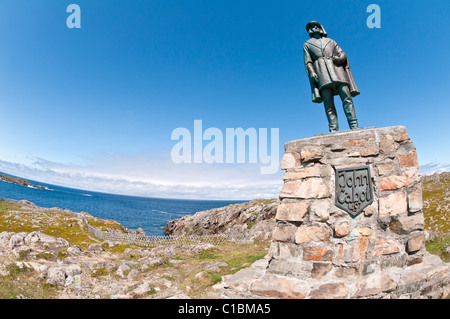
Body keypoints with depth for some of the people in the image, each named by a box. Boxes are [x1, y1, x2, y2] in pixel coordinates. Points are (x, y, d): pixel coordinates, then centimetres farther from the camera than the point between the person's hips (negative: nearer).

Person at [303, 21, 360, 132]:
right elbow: (308, 62, 11)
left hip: (336, 69, 2)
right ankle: (334, 130, -24)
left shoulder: (331, 41, 29)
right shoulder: (307, 44, 25)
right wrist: (312, 73, -8)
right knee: (328, 103, -15)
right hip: (321, 73, -1)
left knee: (346, 97, -16)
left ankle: (354, 127, -23)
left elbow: (343, 55, 19)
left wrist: (339, 58, -5)